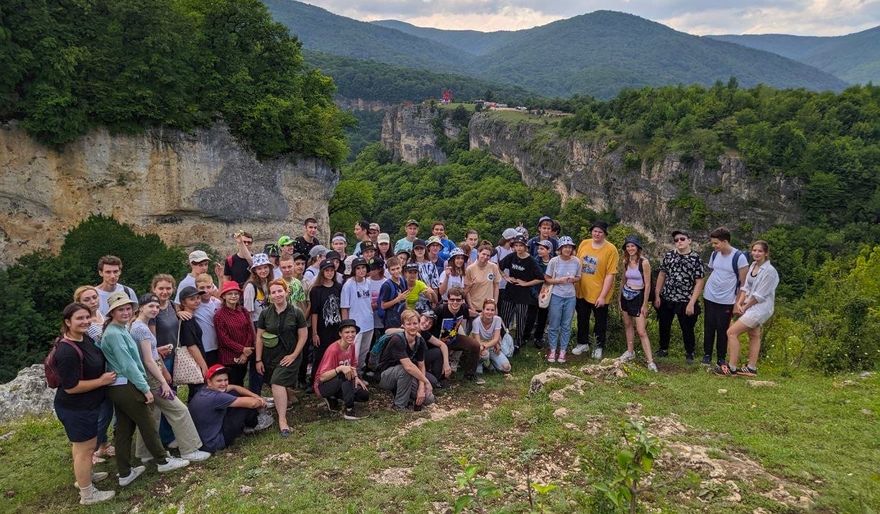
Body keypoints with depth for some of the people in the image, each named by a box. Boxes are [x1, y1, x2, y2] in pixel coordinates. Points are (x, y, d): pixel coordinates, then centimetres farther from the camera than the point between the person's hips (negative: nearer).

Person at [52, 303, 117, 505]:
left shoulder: (84, 338, -1)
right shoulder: (67, 352, -31)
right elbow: (71, 386, -29)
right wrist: (102, 381, -22)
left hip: (83, 405, 10)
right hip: (76, 409, -10)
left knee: (80, 444, 27)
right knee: (86, 448, 4)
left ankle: (83, 476, 48)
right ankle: (88, 495, 19)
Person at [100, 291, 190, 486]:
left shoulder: (120, 330, 11)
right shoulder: (114, 334, -18)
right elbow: (128, 365, -20)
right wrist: (145, 388, -17)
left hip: (120, 388, 9)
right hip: (126, 387, -9)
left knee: (123, 430, 13)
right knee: (148, 425, 5)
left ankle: (125, 473, 20)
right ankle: (163, 461, 19)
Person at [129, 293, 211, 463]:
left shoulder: (136, 326, 10)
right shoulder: (142, 329, -19)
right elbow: (149, 361, -21)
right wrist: (163, 382, -19)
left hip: (146, 377, 10)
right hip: (151, 376, -10)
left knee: (151, 415, 18)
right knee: (179, 411, -3)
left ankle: (145, 453, 27)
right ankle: (189, 450, 3)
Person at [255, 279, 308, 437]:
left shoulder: (296, 313, -7)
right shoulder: (265, 314, 1)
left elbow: (303, 336, -3)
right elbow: (259, 337, 5)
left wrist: (293, 355, -9)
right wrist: (258, 360, 2)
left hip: (289, 356, -4)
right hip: (270, 356, 4)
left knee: (277, 383, -17)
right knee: (277, 385, 6)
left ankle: (282, 419, -13)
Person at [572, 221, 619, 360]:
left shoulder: (611, 250, -16)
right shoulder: (584, 243, -1)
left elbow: (610, 274, -17)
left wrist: (602, 296, -20)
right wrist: (574, 283, 7)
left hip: (599, 294, -4)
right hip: (581, 291, 4)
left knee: (600, 322, 14)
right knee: (582, 319, 19)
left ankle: (599, 346, 33)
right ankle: (583, 343, 39)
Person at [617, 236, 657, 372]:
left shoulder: (644, 262, -14)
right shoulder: (625, 261, 3)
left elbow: (647, 285, -12)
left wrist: (645, 304, -12)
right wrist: (620, 299, 16)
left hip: (638, 296, -6)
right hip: (626, 295, 6)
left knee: (641, 331, -9)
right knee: (628, 325, 15)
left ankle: (650, 361, -6)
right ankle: (630, 352, 30)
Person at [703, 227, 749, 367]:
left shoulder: (739, 257, -14)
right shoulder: (714, 254, 0)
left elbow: (743, 282, -10)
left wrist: (738, 303, -9)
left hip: (726, 301, -4)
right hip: (709, 298, 4)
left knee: (722, 330, 5)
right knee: (709, 327, 10)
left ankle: (721, 358, 18)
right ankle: (707, 354, 21)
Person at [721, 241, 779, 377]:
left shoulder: (770, 271, -18)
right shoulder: (753, 265, 6)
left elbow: (759, 295, -18)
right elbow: (746, 287, 6)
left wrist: (744, 307, -11)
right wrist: (739, 303, -7)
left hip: (760, 308, -9)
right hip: (751, 307, 9)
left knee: (731, 332, -13)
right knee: (754, 336, 17)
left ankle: (732, 368, -7)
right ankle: (751, 368, 27)